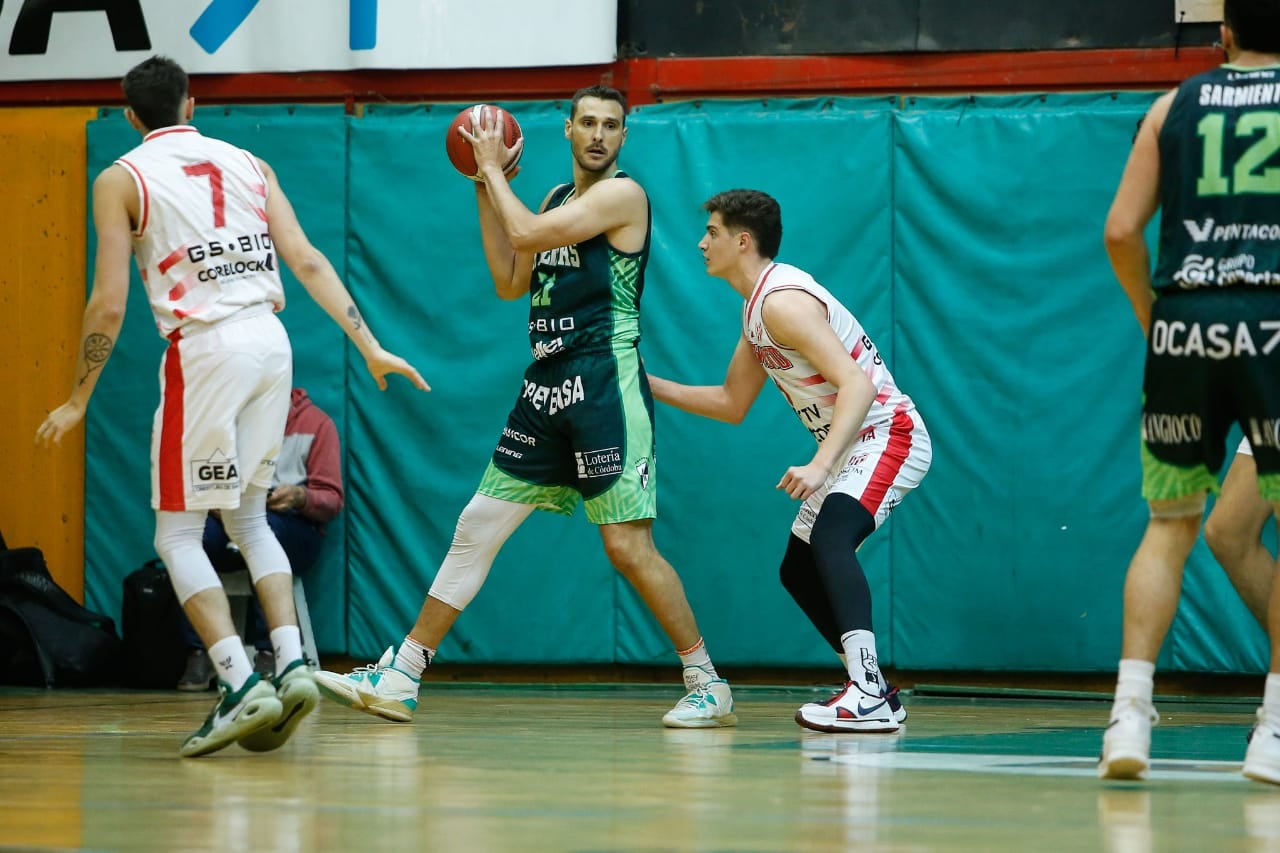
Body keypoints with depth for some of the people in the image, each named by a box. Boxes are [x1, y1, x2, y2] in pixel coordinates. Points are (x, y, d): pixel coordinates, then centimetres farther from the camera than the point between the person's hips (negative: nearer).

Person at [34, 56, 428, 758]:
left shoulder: (122, 179, 2)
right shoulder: (247, 165, 15)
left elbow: (109, 304, -3)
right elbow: (307, 263, 7)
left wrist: (78, 400, 6)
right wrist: (371, 348, 8)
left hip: (206, 347, -5)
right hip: (271, 339, 5)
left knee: (177, 535, 2)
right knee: (248, 519, 20)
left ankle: (240, 686, -13)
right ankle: (292, 665, 4)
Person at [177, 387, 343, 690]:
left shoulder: (316, 423, 7)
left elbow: (332, 500, 1)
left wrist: (300, 497, -22)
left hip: (295, 529, -2)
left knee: (266, 527, -39)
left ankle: (267, 653, -37)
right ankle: (198, 654, -31)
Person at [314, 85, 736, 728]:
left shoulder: (623, 193, -9)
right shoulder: (558, 199, 16)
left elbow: (526, 235, -18)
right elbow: (510, 283, 16)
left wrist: (494, 169, -4)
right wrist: (485, 187, 13)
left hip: (605, 384, -8)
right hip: (546, 385, 8)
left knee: (628, 545, -12)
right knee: (475, 529, 8)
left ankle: (707, 685, -1)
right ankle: (399, 679, 11)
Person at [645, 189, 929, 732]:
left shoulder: (783, 301, -19)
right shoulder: (756, 310, 13)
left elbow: (857, 384, -29)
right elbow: (732, 404, 24)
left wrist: (820, 465, -39)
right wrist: (649, 385, 16)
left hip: (887, 435, -11)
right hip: (851, 445, 11)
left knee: (831, 537, -32)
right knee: (799, 570, 14)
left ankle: (867, 696, -42)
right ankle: (876, 695, 20)